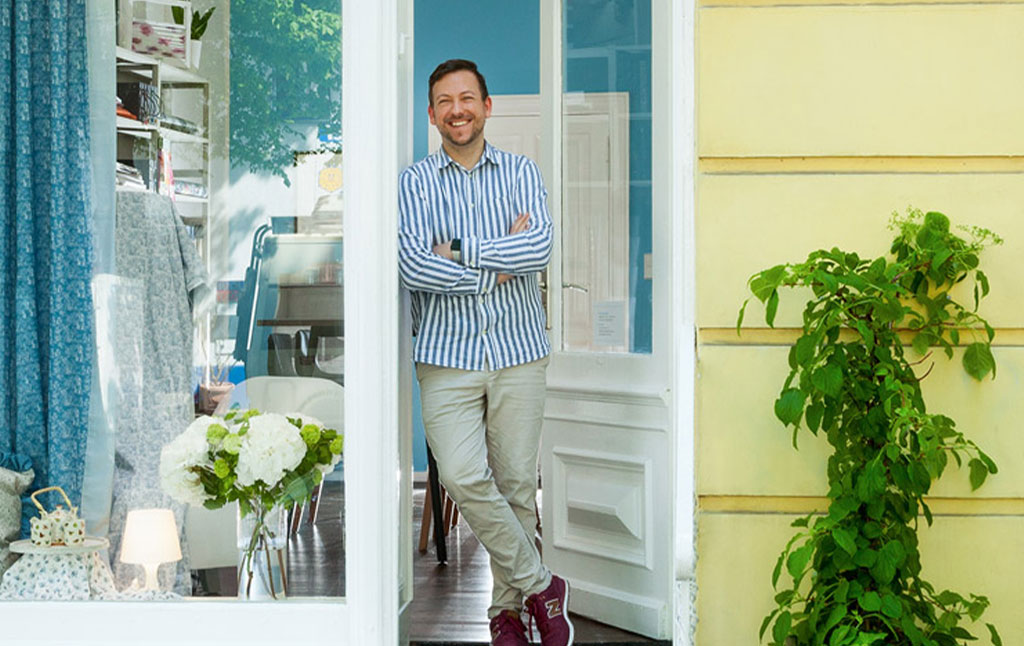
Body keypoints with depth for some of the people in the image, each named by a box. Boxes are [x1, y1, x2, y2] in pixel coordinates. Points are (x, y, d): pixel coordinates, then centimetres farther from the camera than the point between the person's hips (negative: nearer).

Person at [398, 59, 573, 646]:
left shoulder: (521, 173, 8)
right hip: (447, 355, -1)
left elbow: (540, 246, -9)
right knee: (463, 477, -14)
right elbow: (413, 266, -10)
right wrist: (500, 262, -9)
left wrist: (457, 251, -10)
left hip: (517, 352, 1)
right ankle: (541, 586, 2)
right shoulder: (415, 183, 5)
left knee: (516, 483, 3)